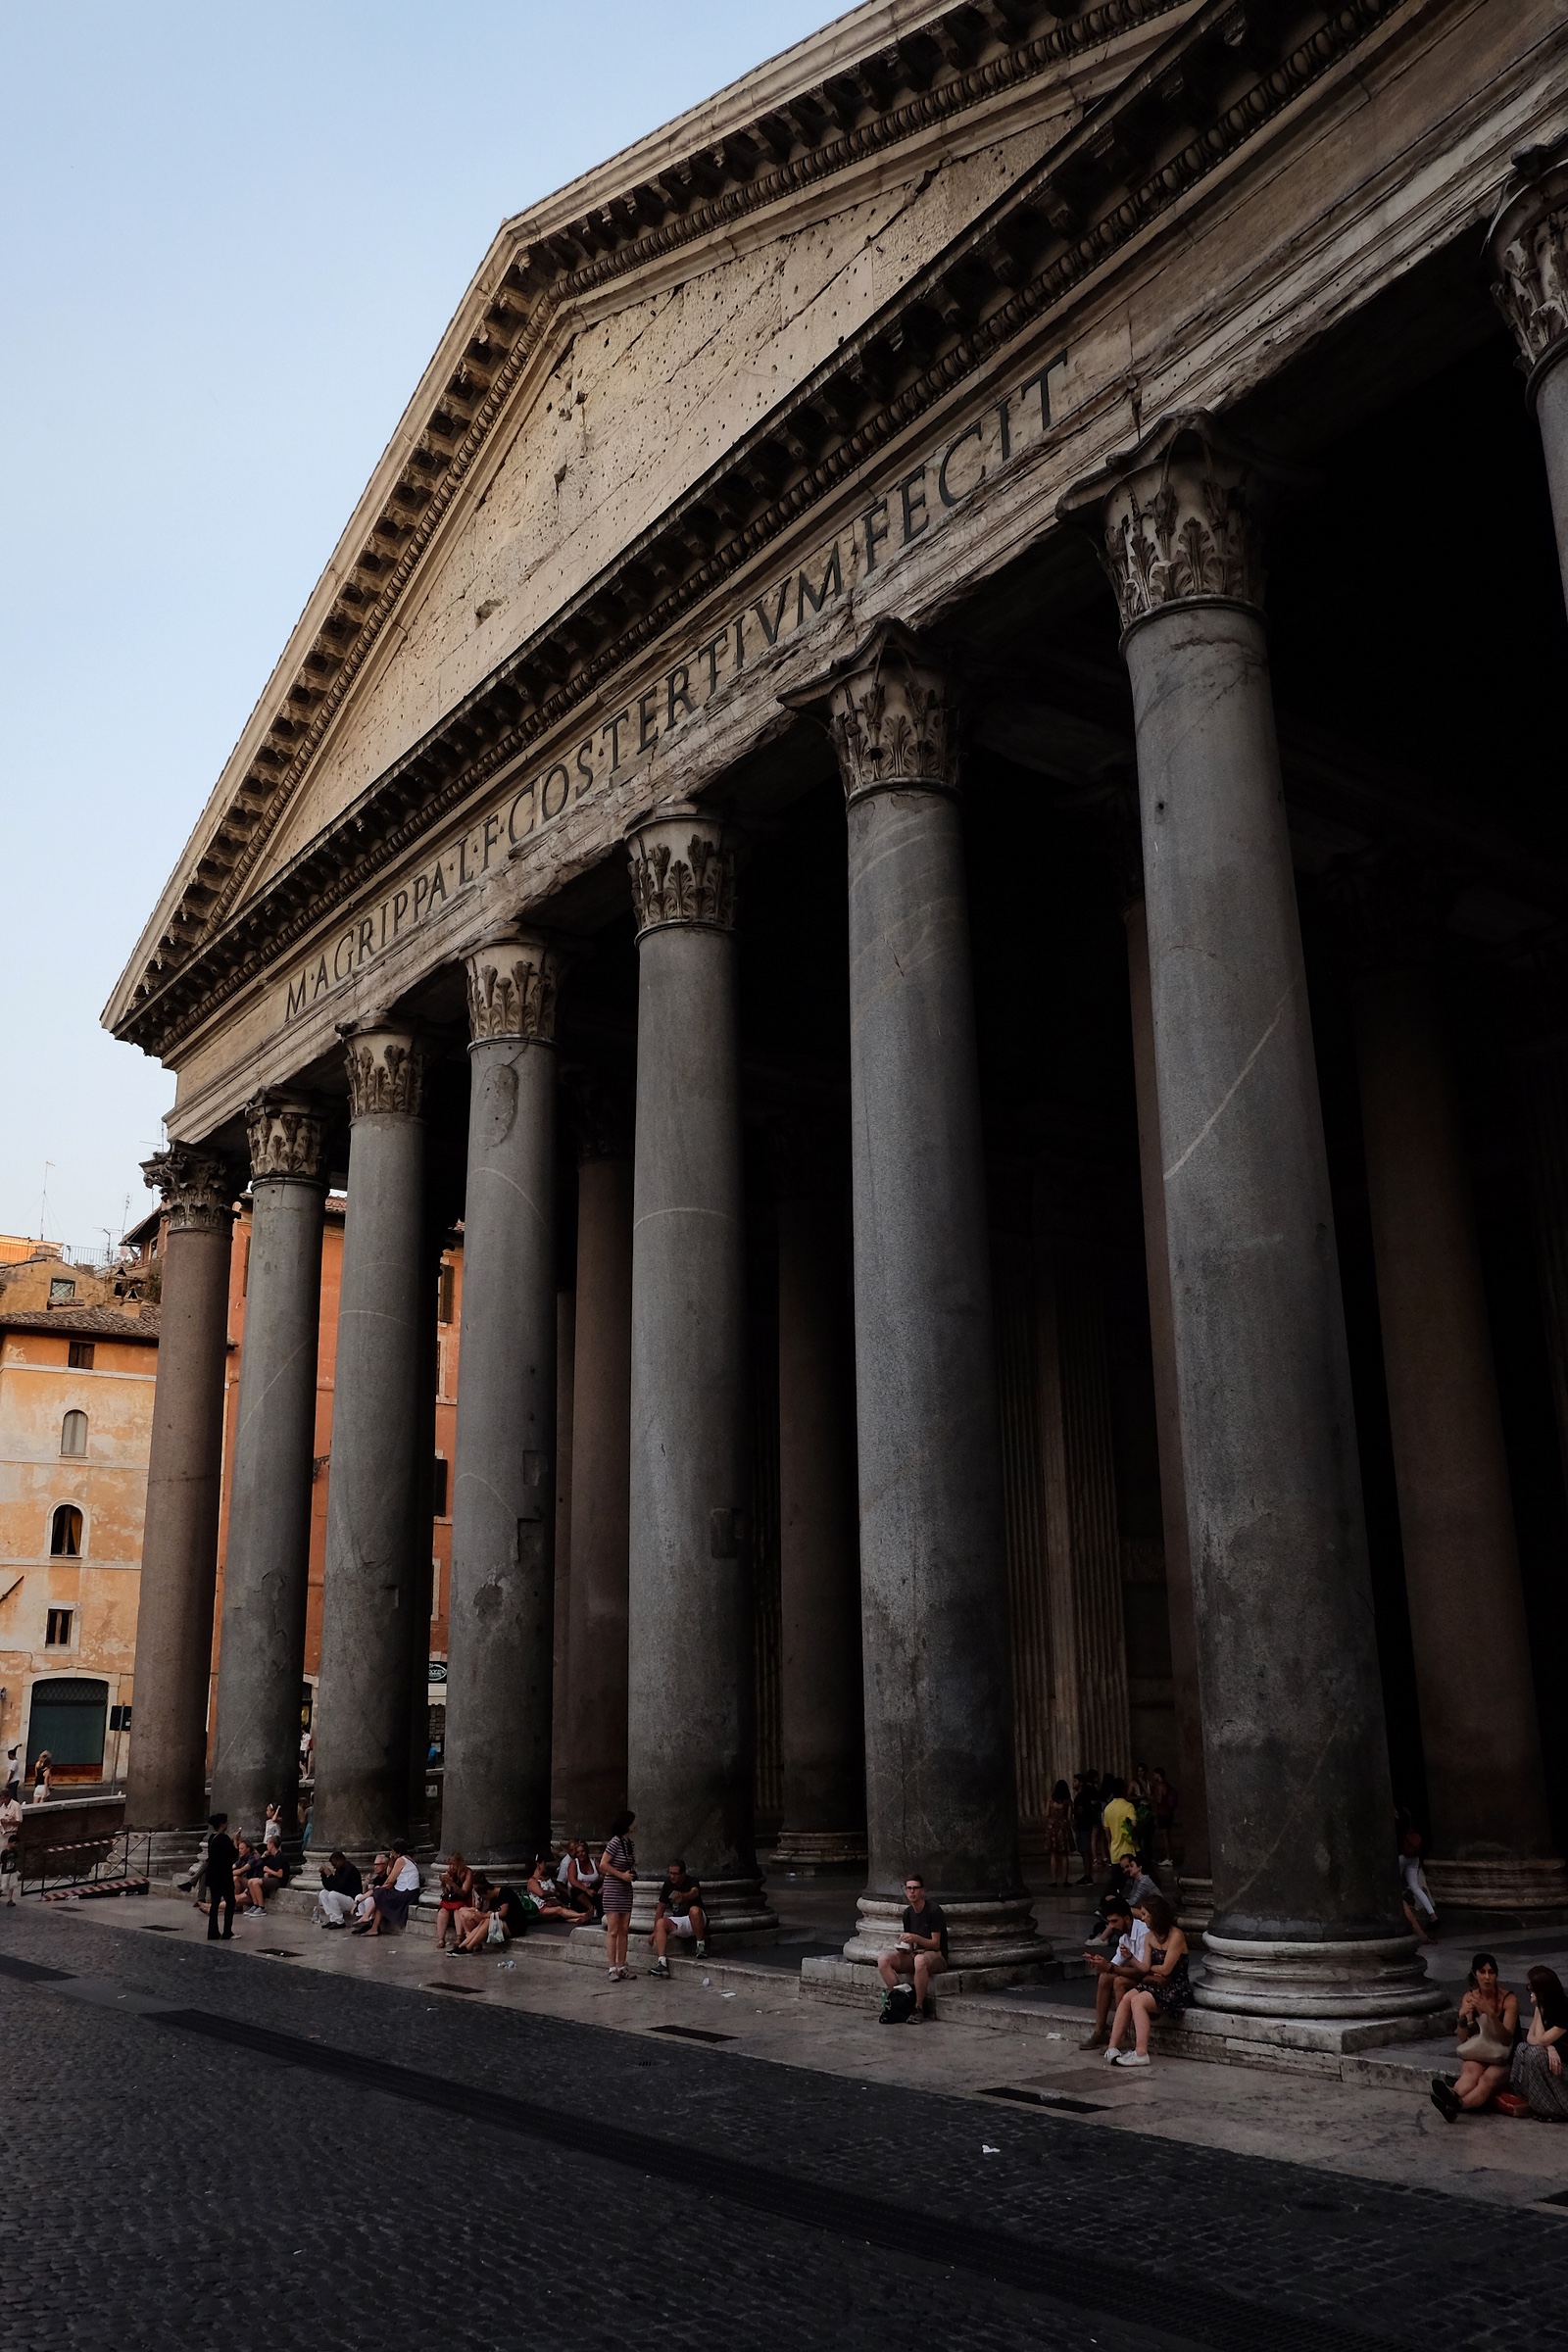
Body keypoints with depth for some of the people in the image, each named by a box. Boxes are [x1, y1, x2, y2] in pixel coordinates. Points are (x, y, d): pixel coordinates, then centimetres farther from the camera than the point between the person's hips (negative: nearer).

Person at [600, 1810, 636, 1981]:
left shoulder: (630, 1844, 12)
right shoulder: (615, 1842, -13)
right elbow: (603, 1865, -16)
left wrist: (633, 1872, 6)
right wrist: (622, 1875, -15)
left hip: (626, 1890, 8)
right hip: (613, 1889, -8)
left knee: (624, 1930, 7)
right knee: (613, 1930, -6)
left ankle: (621, 1967, 12)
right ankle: (612, 1968, -4)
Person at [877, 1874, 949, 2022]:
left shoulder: (934, 1910, -11)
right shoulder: (908, 1912, 9)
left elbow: (935, 1944, -13)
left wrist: (916, 1938, -29)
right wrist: (904, 1947, -8)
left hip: (937, 1956, -6)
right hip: (914, 1955, 6)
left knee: (920, 1960, -42)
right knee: (883, 1960, -20)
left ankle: (918, 2008, -27)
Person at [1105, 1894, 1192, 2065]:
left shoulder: (1176, 1936, -14)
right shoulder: (1151, 1936, 12)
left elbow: (1165, 1969, -15)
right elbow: (1145, 1968, 4)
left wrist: (1150, 1967, 3)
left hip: (1177, 1990, -7)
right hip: (1158, 1985, 7)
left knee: (1138, 2001, -27)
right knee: (1127, 1997, -18)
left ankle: (1141, 2054, -30)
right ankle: (1113, 2047, -22)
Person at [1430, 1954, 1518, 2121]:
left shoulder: (1509, 1999, -7)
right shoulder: (1470, 1998, 3)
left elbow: (1506, 2039, -18)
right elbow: (1463, 2039, 1)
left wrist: (1490, 2013, -33)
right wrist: (1462, 2017, -19)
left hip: (1502, 2058, -2)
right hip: (1477, 2054, 3)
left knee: (1489, 2078, -37)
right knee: (1471, 2070, -35)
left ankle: (1454, 2104, -66)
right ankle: (1453, 2097, -68)